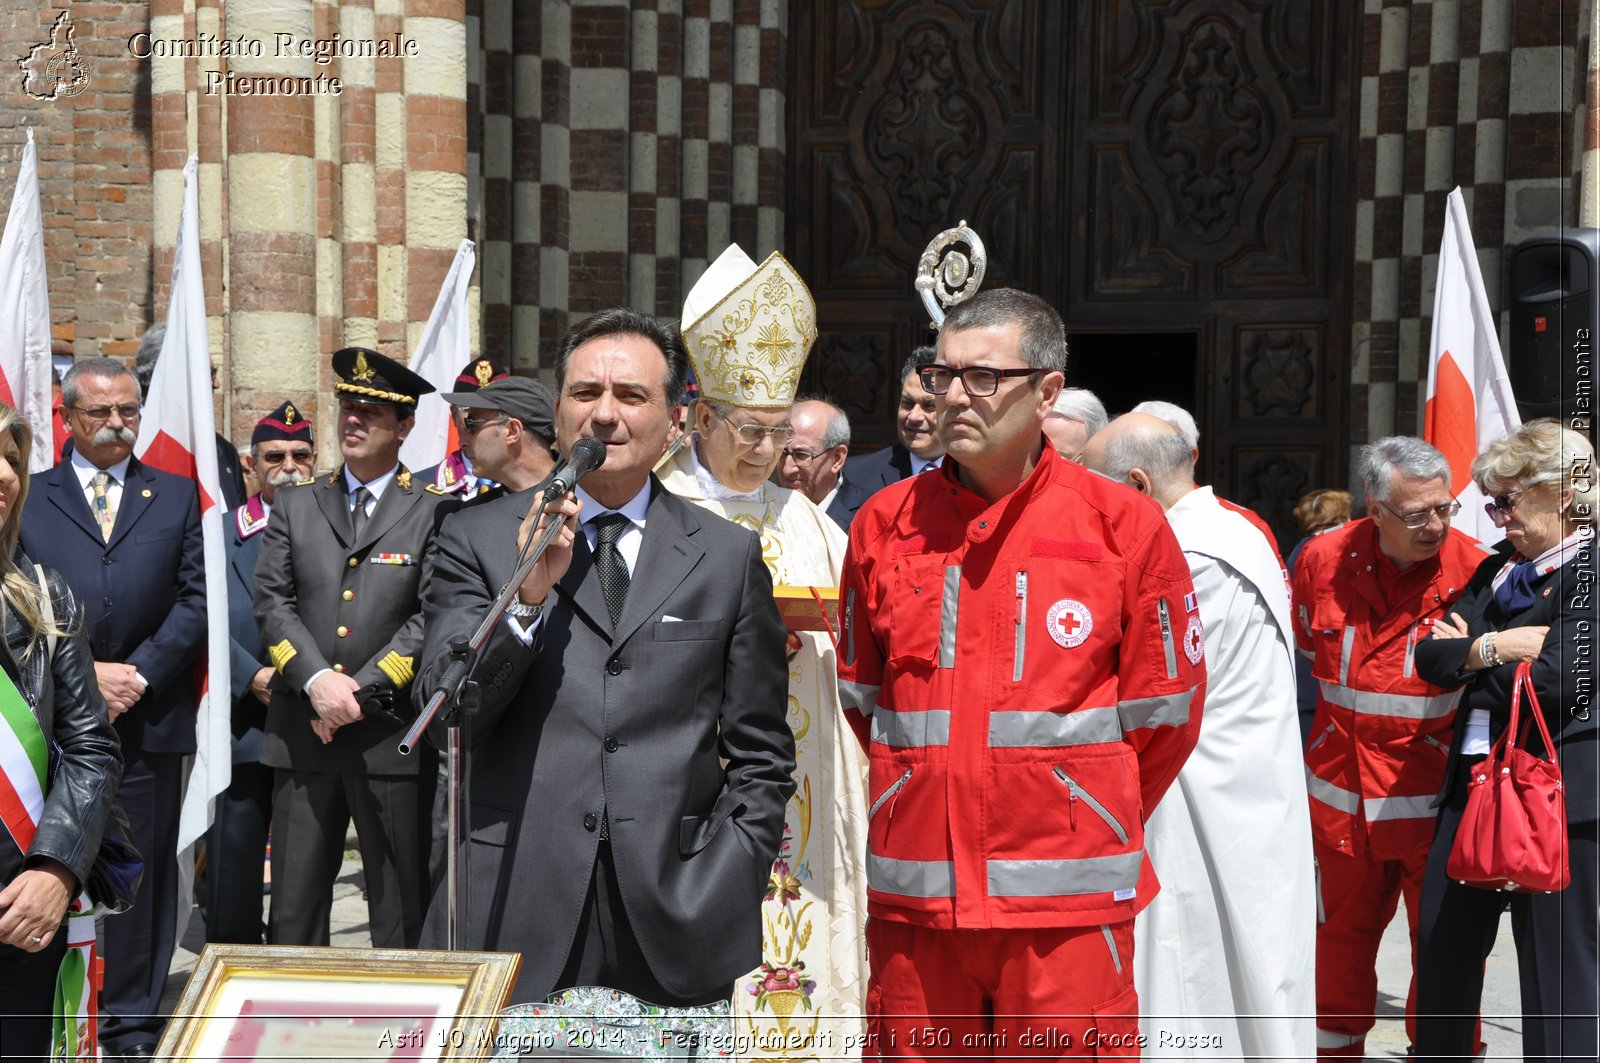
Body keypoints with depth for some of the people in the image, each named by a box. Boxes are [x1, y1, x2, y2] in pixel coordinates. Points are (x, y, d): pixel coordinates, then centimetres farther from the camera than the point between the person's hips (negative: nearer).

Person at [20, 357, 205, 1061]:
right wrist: (82, 675, -9)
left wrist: (138, 674, -7)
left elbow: (196, 598, 4)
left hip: (147, 717, 1)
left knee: (142, 876, 3)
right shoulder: (27, 498, 9)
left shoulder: (178, 497, 12)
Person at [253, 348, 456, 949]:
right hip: (303, 737, 3)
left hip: (392, 737, -3)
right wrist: (317, 680, -11)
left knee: (402, 914, 4)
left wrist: (363, 690, -12)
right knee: (294, 910, 6)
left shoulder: (433, 512, 3)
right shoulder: (295, 506, 13)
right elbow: (272, 604, 4)